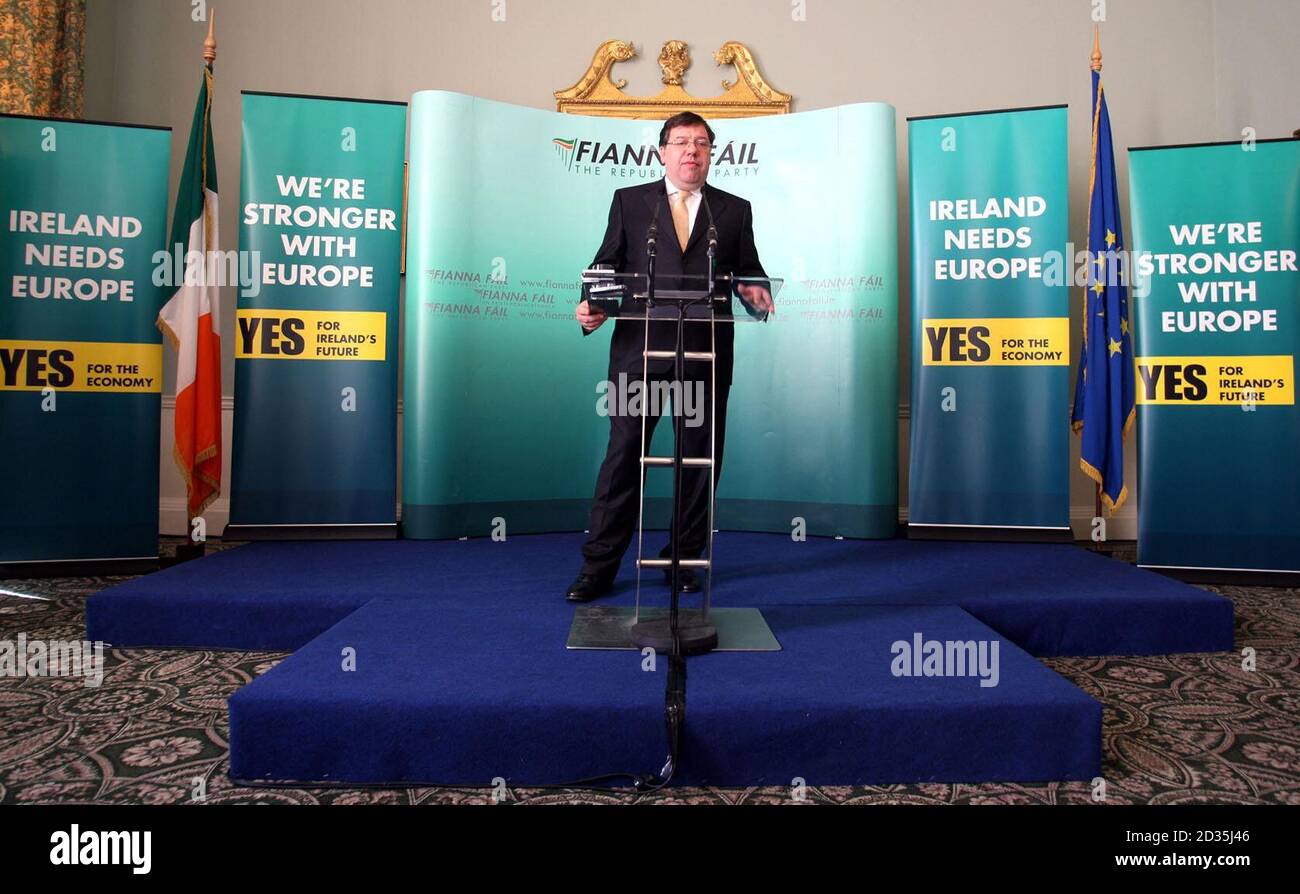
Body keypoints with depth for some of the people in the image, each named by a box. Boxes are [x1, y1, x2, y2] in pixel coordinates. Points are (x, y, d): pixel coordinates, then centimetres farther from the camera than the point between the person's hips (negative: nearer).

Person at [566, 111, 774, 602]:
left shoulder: (735, 210, 14)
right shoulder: (629, 201, 12)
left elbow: (748, 271, 10)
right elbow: (606, 264, 7)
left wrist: (755, 291, -12)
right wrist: (592, 304, -11)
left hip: (705, 354, 2)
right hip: (639, 349, -1)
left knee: (700, 459, 7)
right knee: (623, 454, 0)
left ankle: (684, 560, 21)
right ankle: (598, 566, 9)